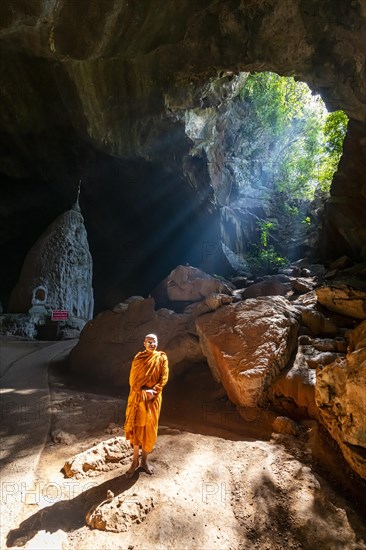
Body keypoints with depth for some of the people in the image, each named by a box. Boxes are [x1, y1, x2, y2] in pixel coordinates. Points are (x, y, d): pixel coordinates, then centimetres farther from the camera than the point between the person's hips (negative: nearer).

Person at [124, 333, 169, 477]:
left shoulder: (162, 358, -3)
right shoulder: (138, 358, -2)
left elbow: (164, 378, -4)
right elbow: (133, 379, -3)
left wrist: (153, 392, -14)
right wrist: (144, 391, -15)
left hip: (153, 397, 0)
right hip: (138, 396, 0)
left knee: (149, 428, 8)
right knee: (137, 426, 3)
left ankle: (144, 459, 25)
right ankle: (135, 460, 18)